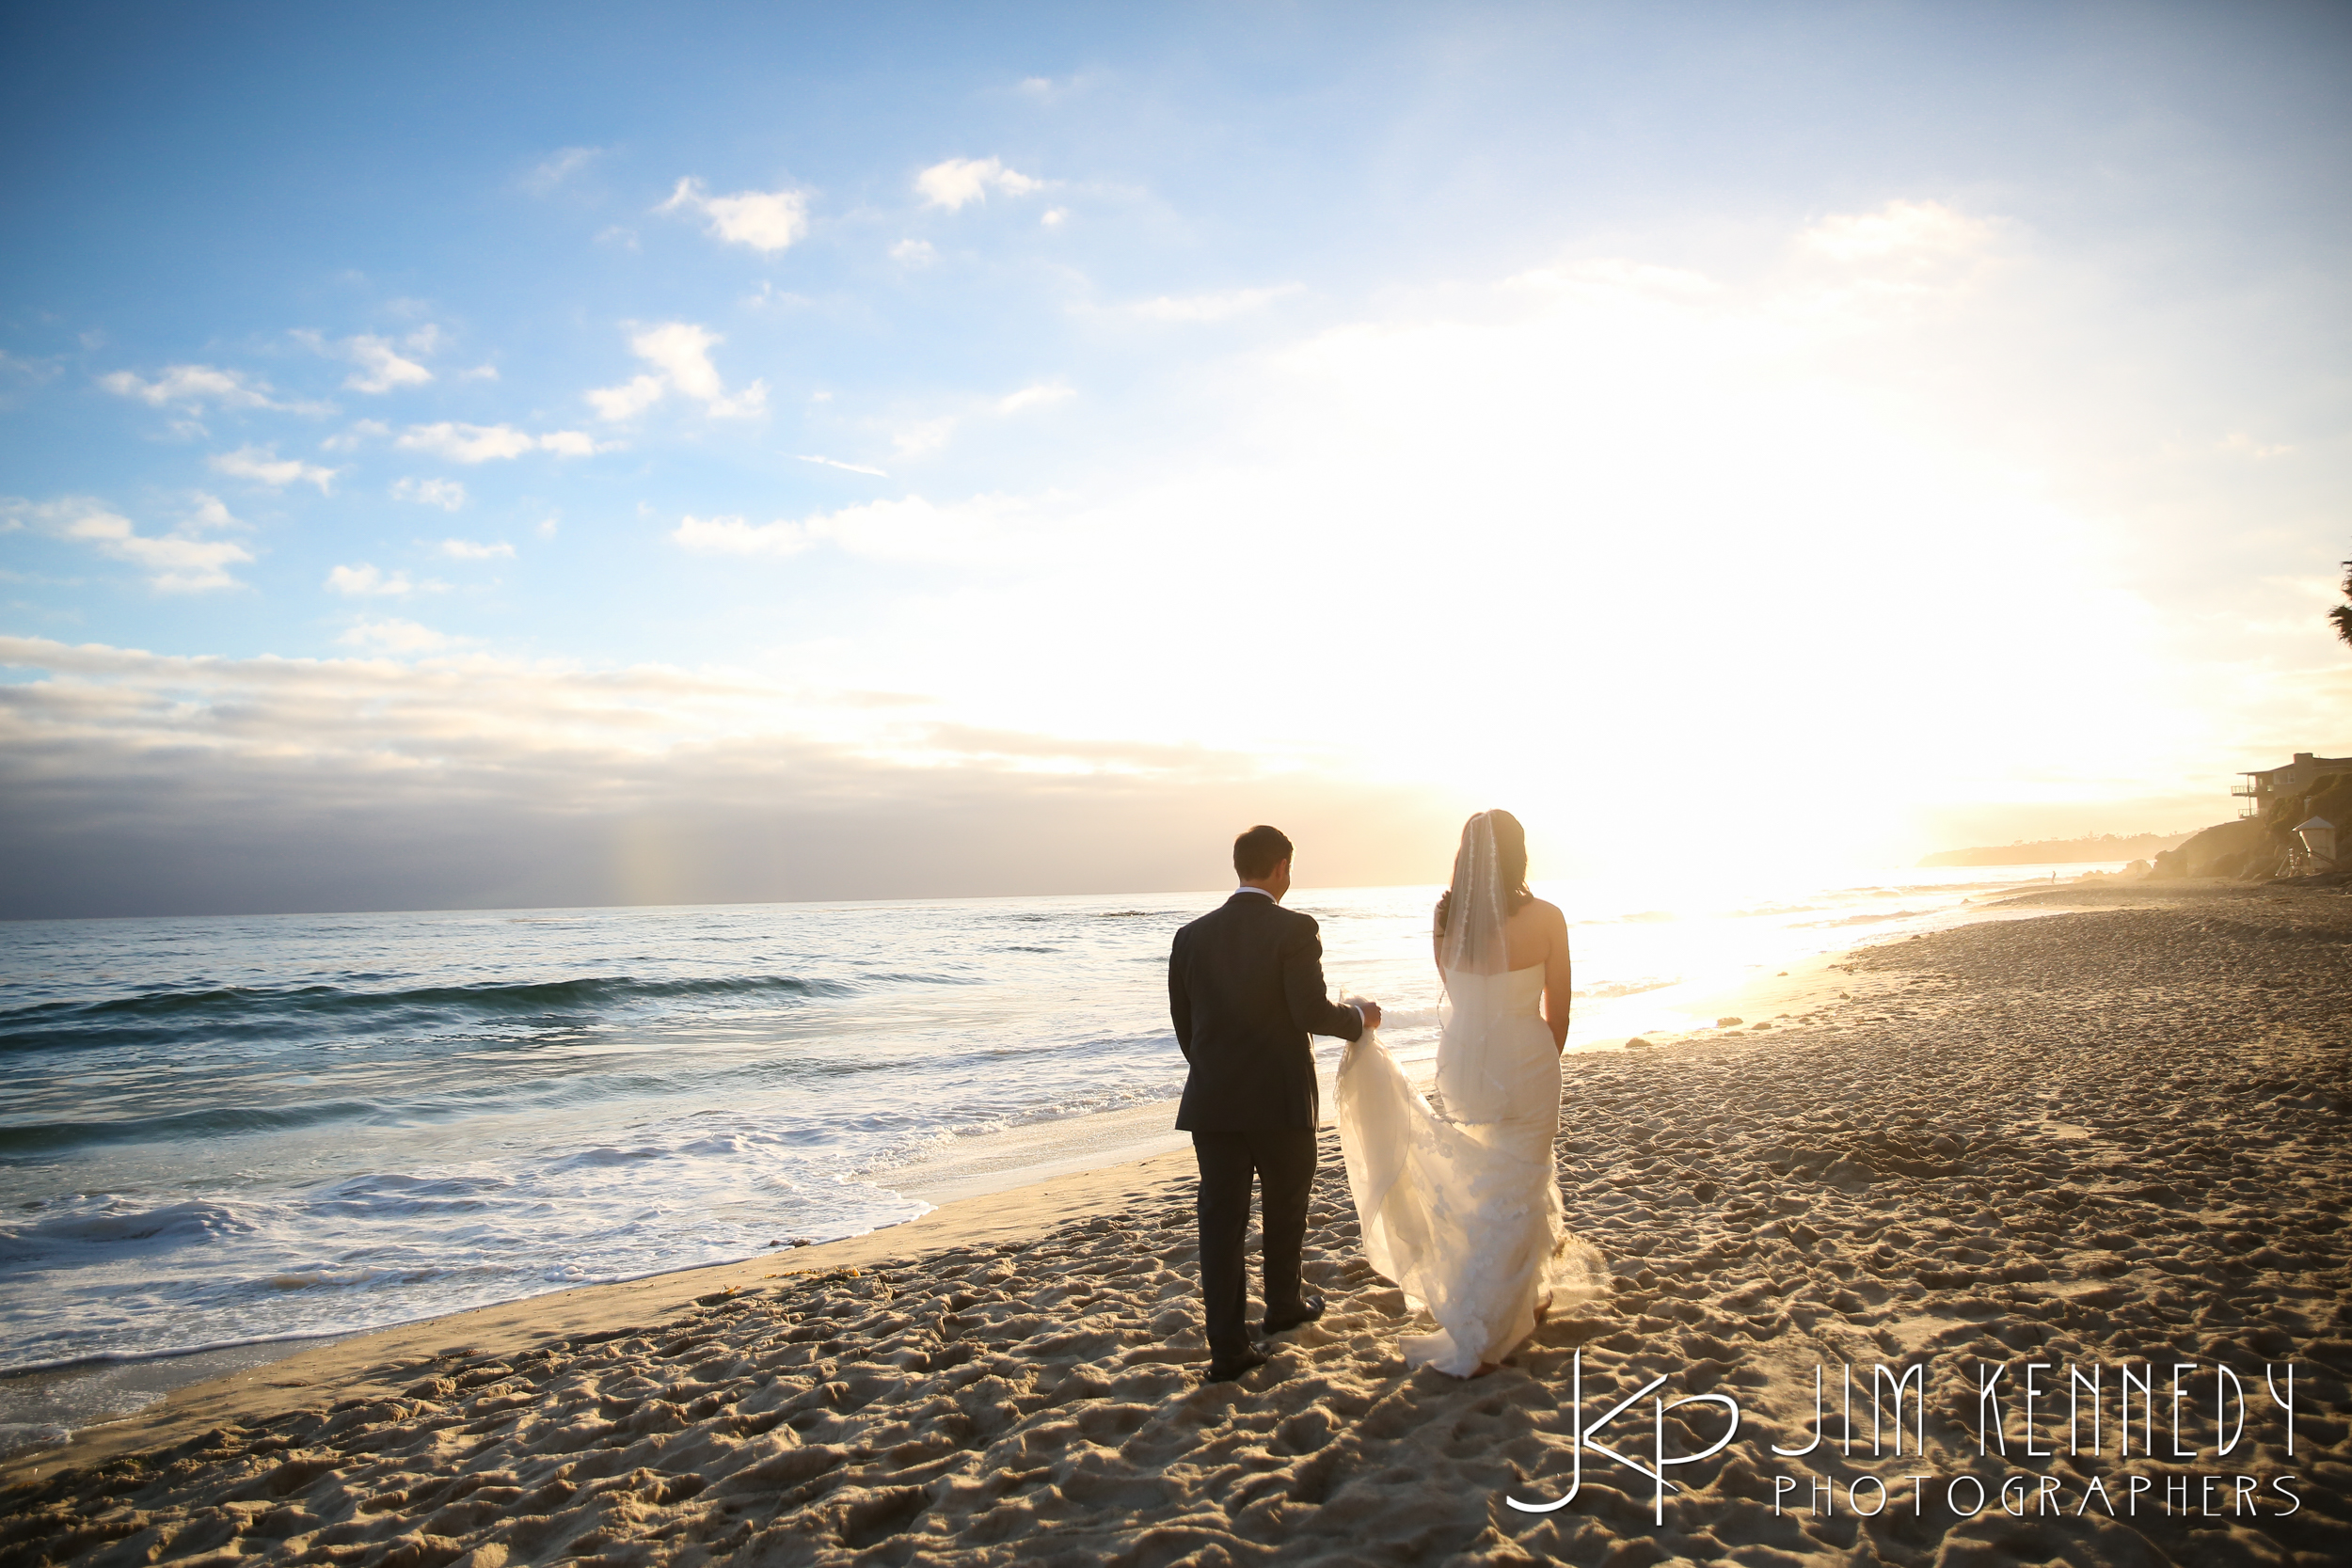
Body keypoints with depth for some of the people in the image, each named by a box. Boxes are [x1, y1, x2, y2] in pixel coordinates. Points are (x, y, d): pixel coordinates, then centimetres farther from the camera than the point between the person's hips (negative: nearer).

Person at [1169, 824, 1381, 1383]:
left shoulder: (1192, 935, 3)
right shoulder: (1294, 929, -11)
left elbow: (1183, 1022, 8)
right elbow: (1311, 1011, -19)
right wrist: (1360, 1017, 1)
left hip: (1212, 1103, 3)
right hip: (1280, 1099, -3)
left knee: (1221, 1218, 5)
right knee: (1285, 1205, 19)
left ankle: (1227, 1347, 4)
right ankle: (1283, 1305, 39)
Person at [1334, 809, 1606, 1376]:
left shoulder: (1447, 918, -5)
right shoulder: (1544, 919, -15)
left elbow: (1459, 996, 6)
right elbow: (1557, 1014, -4)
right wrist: (1543, 1066, 9)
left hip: (1462, 1065, 5)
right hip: (1522, 1064, -5)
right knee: (1510, 1199, 8)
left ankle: (1531, 1292, 42)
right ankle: (1479, 1343, 15)